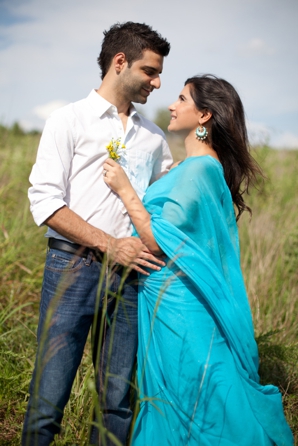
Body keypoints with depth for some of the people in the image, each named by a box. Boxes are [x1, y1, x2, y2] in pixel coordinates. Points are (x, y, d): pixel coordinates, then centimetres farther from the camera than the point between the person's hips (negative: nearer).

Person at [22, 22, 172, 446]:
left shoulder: (154, 137, 17)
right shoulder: (70, 120, 3)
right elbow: (44, 201, -6)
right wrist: (110, 245, -13)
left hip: (129, 273, 4)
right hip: (72, 266, -4)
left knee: (118, 402, 8)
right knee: (48, 400, -2)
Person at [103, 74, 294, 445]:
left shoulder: (200, 169, -19)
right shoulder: (193, 167, 11)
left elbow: (158, 241, -20)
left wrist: (124, 189, -13)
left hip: (178, 306, -10)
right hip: (166, 300, 10)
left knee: (182, 403, 4)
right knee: (171, 401, 20)